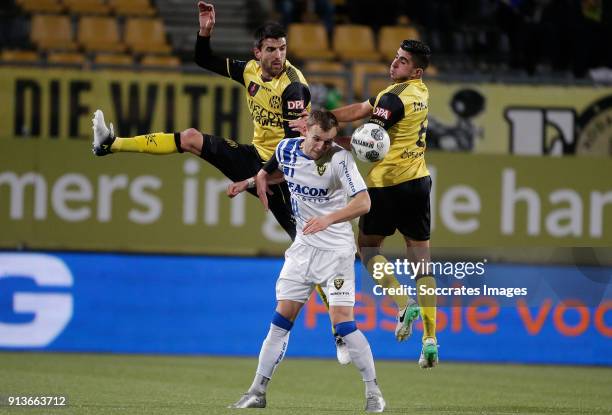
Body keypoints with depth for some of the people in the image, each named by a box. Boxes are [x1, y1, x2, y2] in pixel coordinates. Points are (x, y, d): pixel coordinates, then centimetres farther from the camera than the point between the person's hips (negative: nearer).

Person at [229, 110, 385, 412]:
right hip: (303, 247, 5)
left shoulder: (340, 158, -19)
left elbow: (363, 202, -29)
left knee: (342, 322, -13)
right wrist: (258, 180, 7)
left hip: (337, 249, -5)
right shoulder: (287, 149, -1)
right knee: (281, 319, 3)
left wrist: (329, 219, -41)